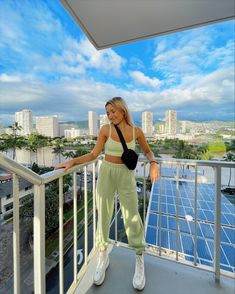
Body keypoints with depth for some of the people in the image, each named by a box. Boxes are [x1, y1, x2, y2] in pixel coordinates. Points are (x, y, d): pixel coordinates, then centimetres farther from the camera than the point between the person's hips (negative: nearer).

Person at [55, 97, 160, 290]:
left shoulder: (136, 131, -3)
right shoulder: (106, 129, -4)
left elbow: (148, 151, 9)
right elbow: (94, 154, -3)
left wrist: (153, 164, -10)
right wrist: (72, 161, -14)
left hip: (126, 175, 0)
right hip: (106, 173, 1)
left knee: (132, 216, 5)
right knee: (104, 215, 10)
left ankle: (140, 262, 31)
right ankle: (103, 258, 36)